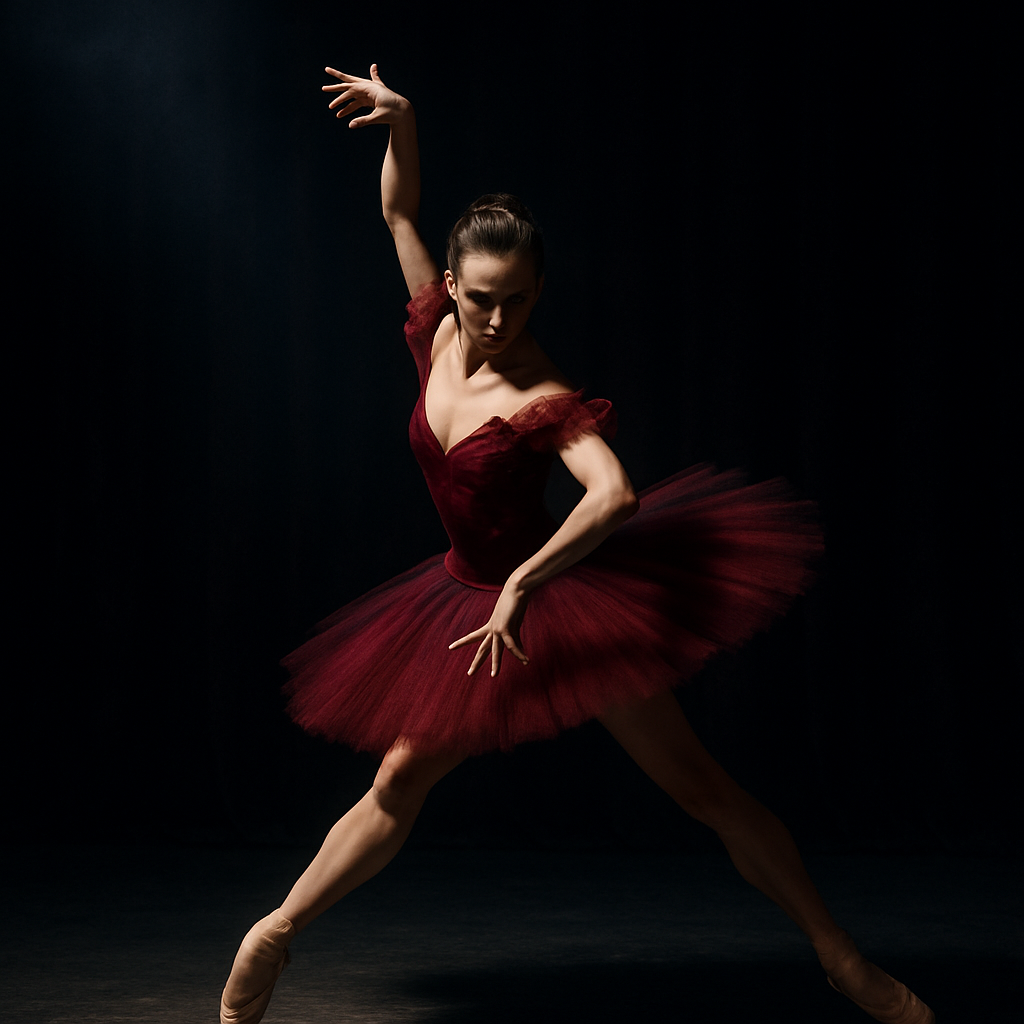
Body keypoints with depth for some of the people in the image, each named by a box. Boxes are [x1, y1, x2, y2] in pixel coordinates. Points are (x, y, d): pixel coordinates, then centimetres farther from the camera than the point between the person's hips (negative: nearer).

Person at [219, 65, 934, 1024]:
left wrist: (523, 587, -37)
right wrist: (400, 124, -7)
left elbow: (614, 495, -38)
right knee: (398, 784, 5)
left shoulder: (544, 397, -22)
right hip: (470, 602, 5)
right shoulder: (438, 331, -3)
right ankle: (276, 933, 15)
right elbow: (399, 213, 8)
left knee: (697, 784, -2)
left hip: (564, 595, -5)